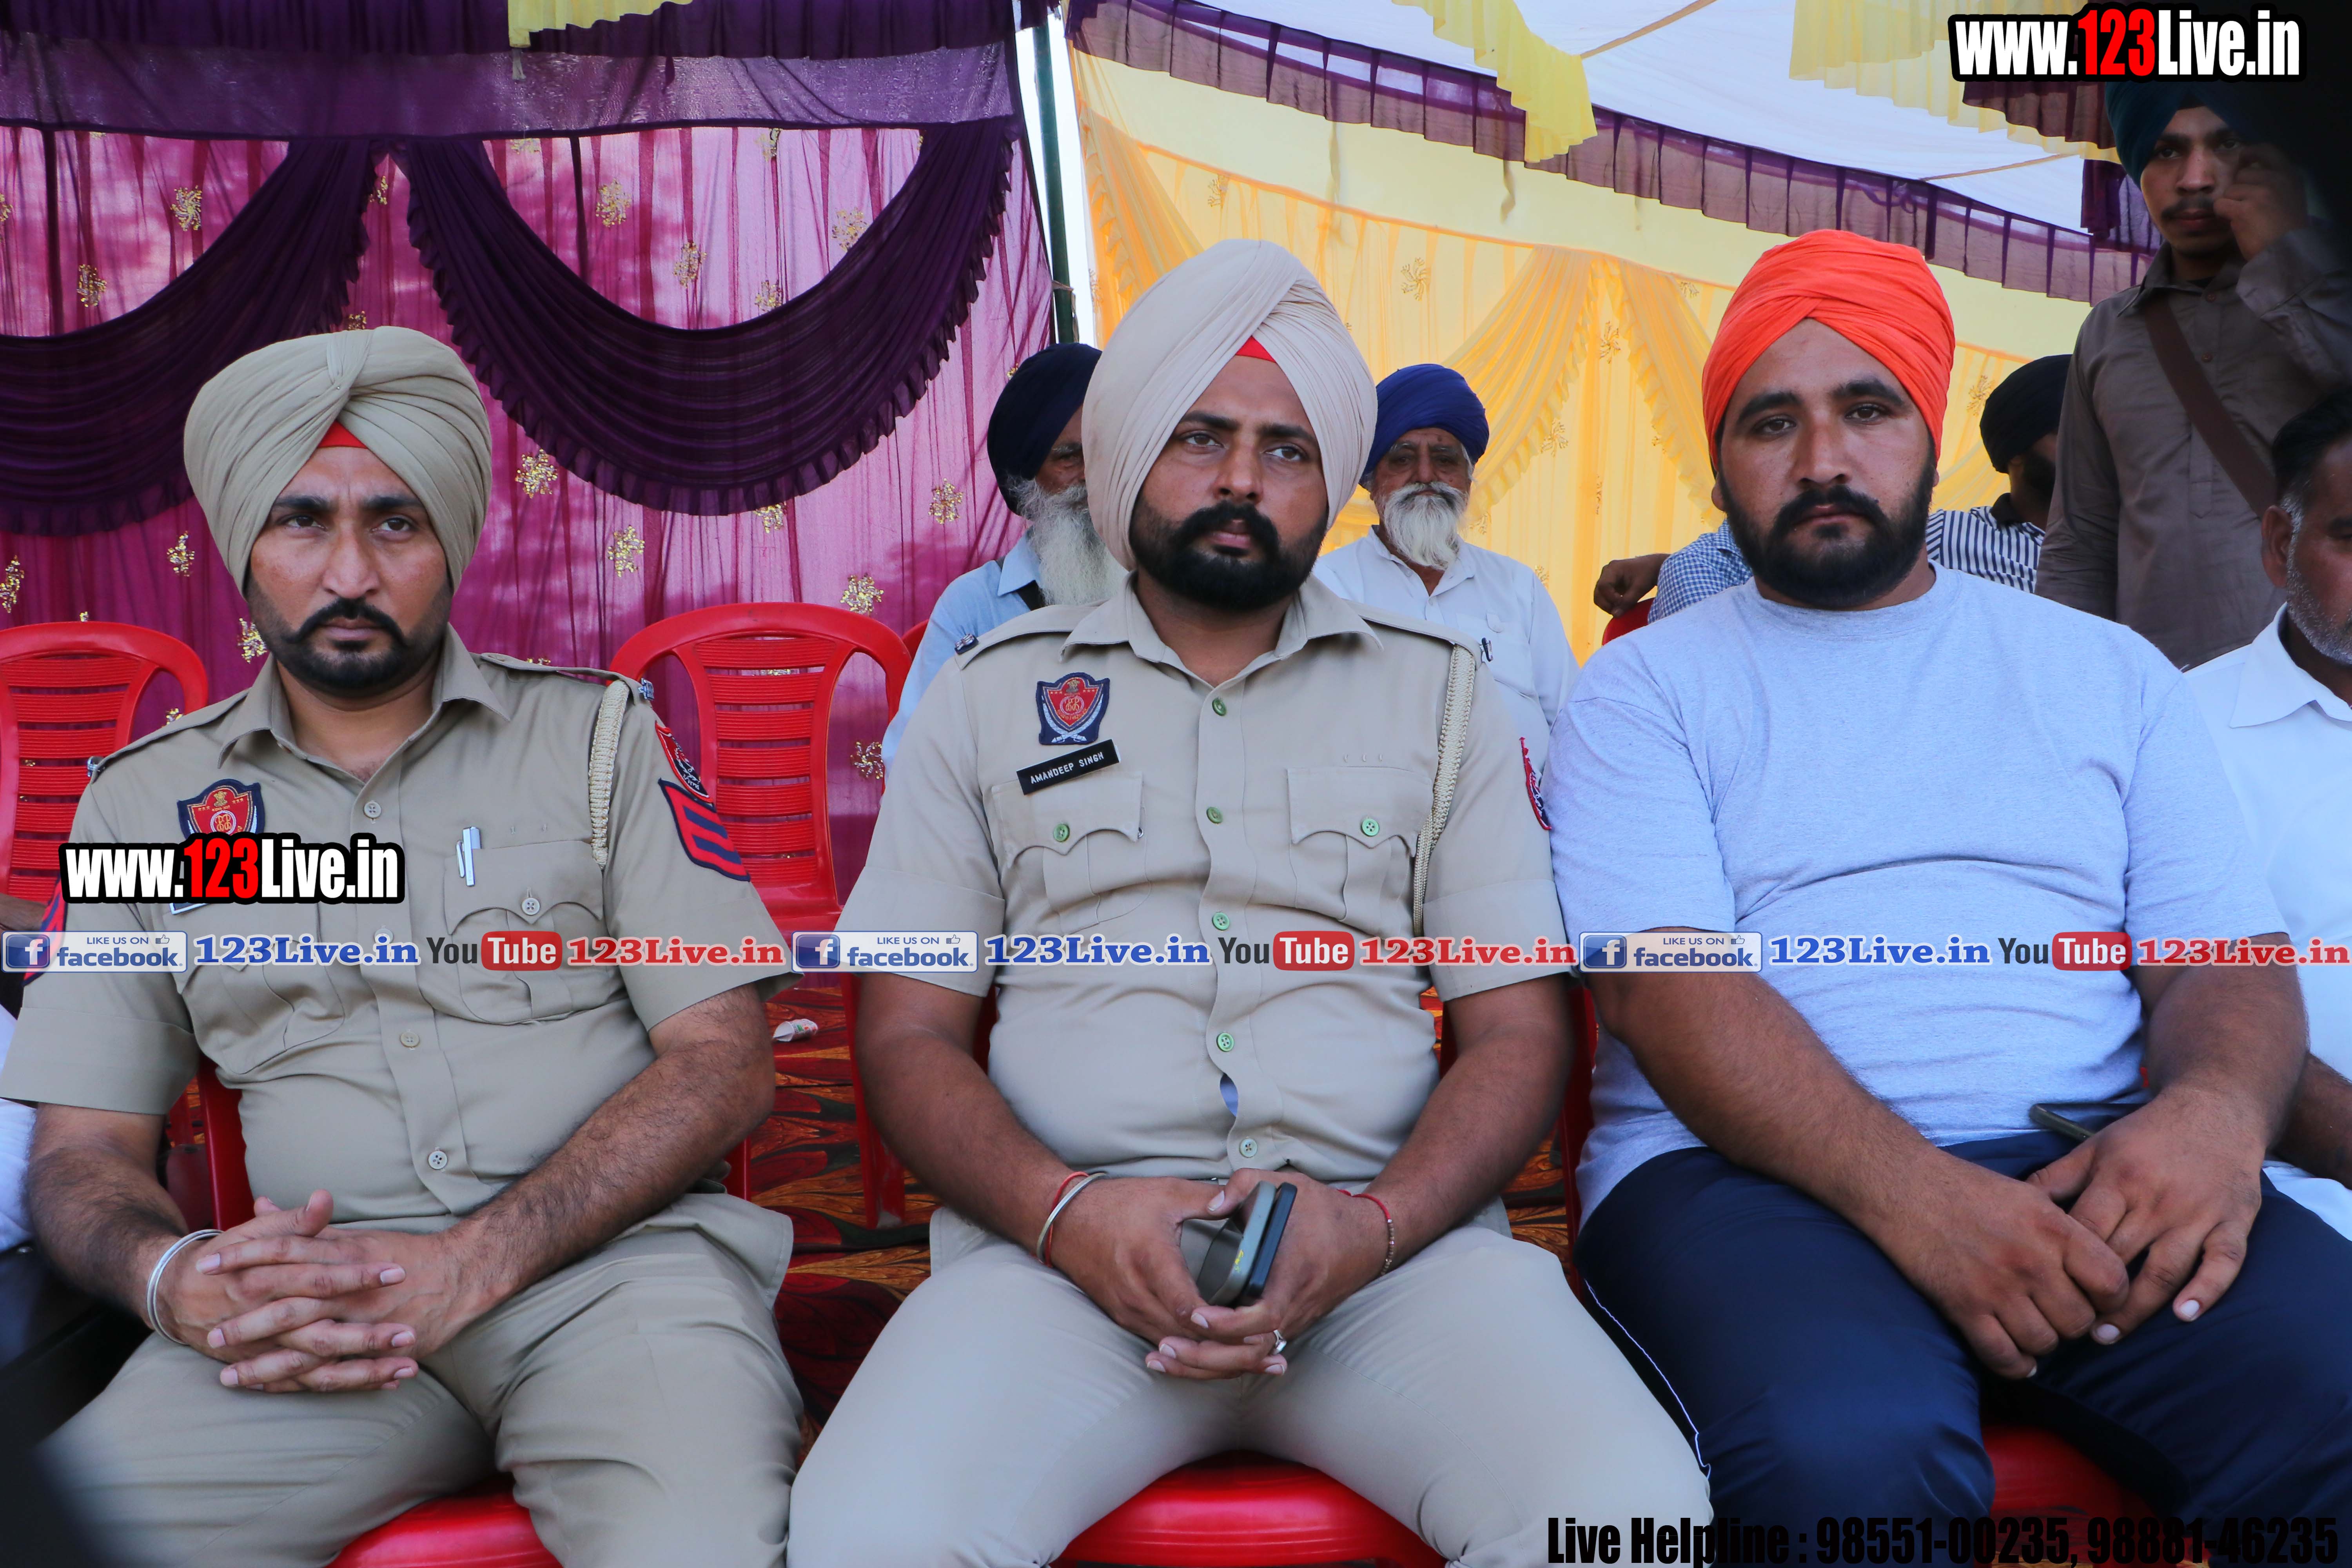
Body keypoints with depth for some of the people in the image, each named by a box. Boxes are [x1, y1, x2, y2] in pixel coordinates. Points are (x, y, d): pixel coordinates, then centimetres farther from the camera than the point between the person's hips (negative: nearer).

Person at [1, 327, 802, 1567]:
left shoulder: (598, 736, 8)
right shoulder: (144, 802, 14)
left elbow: (725, 1060, 0)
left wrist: (470, 1265, -13)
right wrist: (173, 1278, -11)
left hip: (614, 1251, -2)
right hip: (307, 1302, 3)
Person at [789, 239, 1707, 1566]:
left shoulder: (1443, 693, 14)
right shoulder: (992, 695, 14)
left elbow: (1520, 1031, 8)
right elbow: (908, 1033, 9)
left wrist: (1369, 1228, -11)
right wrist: (1067, 1212, -11)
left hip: (1394, 1238, 1)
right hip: (1063, 1245, 0)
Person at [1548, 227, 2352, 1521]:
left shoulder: (2110, 672, 19)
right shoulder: (1643, 688, 8)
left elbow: (2229, 959, 11)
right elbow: (1665, 988, -6)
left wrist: (2217, 1109, -14)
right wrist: (1908, 1189, -22)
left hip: (2093, 1165, 4)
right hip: (1751, 1169, -3)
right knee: (1848, 1453, -35)